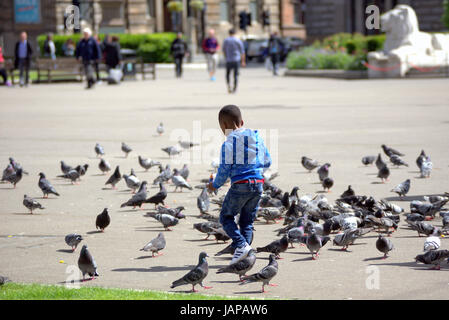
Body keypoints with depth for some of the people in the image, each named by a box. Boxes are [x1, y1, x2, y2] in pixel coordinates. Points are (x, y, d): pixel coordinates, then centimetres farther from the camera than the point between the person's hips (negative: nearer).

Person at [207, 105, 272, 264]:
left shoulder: (229, 143, -9)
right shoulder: (257, 138, 9)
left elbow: (225, 168, -9)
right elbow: (267, 162, 14)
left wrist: (215, 185, 7)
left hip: (240, 185, -6)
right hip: (258, 184, 6)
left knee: (226, 217, 9)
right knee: (247, 221, 14)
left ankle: (241, 244, -9)